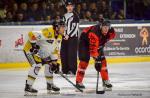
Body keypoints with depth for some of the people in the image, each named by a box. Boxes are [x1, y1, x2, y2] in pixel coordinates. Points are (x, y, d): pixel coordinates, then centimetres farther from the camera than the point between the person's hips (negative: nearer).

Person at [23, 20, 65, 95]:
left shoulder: (59, 36, 1)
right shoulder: (48, 32, -30)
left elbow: (55, 50, 7)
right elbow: (31, 34, -36)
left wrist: (54, 62, 0)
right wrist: (34, 45, -37)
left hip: (42, 53, 10)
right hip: (30, 49, -10)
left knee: (49, 65, 13)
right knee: (37, 65, -26)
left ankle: (50, 86, 29)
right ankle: (28, 87, -25)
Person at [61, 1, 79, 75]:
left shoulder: (75, 16, -6)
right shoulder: (65, 16, 17)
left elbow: (75, 27, -14)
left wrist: (69, 35, -18)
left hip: (73, 37, -7)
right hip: (65, 37, 7)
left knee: (72, 53, -12)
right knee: (63, 53, 4)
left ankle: (72, 70, -12)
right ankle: (65, 69, 12)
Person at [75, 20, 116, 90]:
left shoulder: (110, 31, -21)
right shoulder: (94, 33, -43)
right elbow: (93, 49, -47)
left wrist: (102, 45, 1)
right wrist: (97, 60, -53)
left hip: (98, 43, 7)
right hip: (85, 42, -7)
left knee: (102, 60, 0)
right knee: (84, 60, -18)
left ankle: (106, 81, 9)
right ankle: (78, 82, -14)